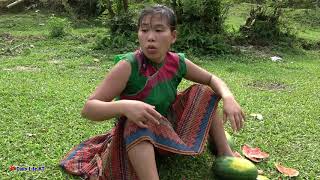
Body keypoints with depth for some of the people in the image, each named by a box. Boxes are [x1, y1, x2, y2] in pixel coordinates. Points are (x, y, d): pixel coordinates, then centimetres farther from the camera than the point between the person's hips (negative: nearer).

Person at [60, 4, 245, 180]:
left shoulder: (178, 63, -12)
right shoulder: (129, 66, -26)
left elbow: (213, 79, 3)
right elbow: (88, 108, -27)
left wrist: (228, 97, -20)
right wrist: (123, 106, -47)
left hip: (171, 127, 6)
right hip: (136, 136, -5)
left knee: (204, 92, -1)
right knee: (137, 124, -38)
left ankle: (225, 154, 6)